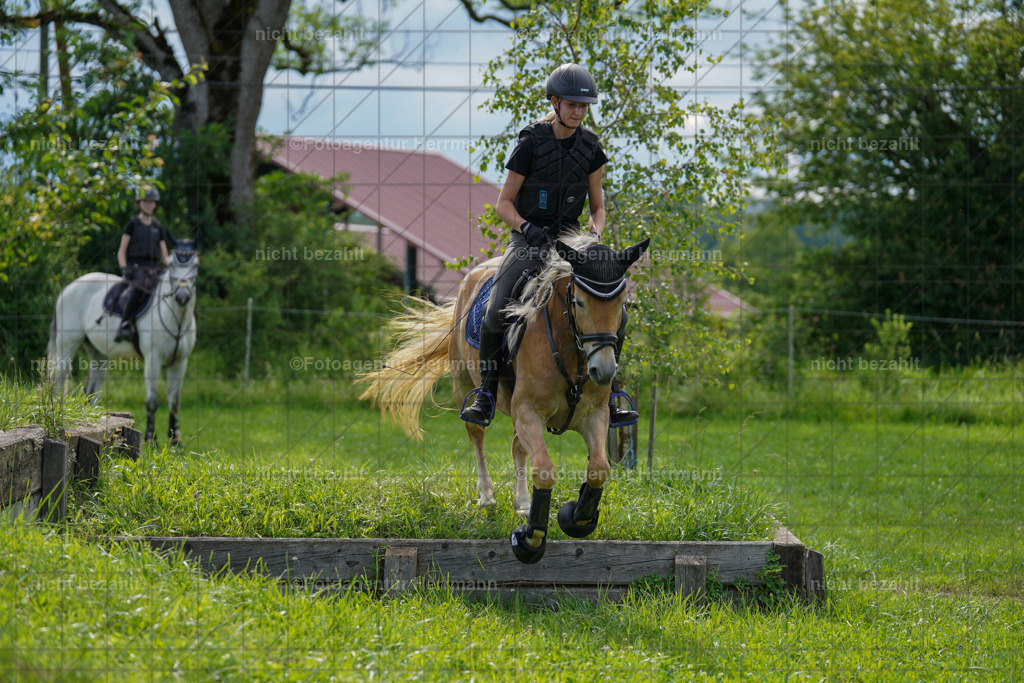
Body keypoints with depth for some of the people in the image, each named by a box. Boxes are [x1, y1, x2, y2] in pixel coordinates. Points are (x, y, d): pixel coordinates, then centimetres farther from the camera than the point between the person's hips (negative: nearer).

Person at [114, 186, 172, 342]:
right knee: (138, 288, -37)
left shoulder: (158, 228, 19)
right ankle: (125, 325, -37)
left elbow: (164, 256, 18)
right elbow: (121, 251, 7)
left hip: (153, 269, 4)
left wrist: (172, 263, -4)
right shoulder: (132, 224, 9)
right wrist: (124, 268, -10)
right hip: (136, 268, -4)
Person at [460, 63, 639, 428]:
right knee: (496, 312, -24)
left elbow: (598, 207, 10)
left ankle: (606, 398, -1)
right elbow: (504, 203, -6)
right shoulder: (531, 144, -11)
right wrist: (528, 228, -24)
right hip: (528, 243, -4)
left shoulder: (590, 148, 1)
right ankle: (486, 396, -10)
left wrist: (594, 233, -11)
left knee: (615, 312, -12)